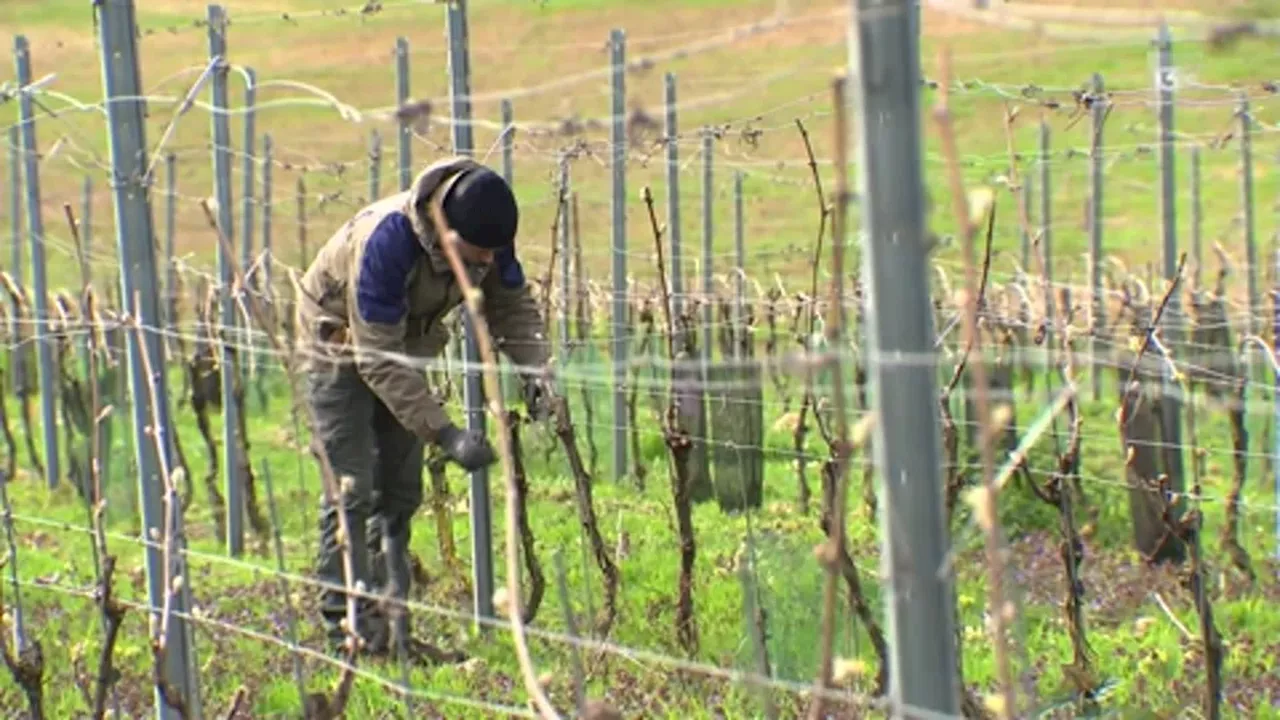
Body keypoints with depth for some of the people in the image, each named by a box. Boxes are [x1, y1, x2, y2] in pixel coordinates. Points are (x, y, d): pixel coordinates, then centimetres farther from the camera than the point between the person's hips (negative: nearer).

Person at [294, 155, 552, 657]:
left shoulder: (487, 237, -19)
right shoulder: (386, 239, -39)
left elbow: (513, 305, -2)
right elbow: (378, 358, -36)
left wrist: (533, 369, -21)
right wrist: (444, 434, -39)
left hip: (405, 343, 7)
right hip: (341, 346, -7)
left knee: (401, 493, 6)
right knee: (352, 492, -13)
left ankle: (392, 626, 12)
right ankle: (346, 628, -10)